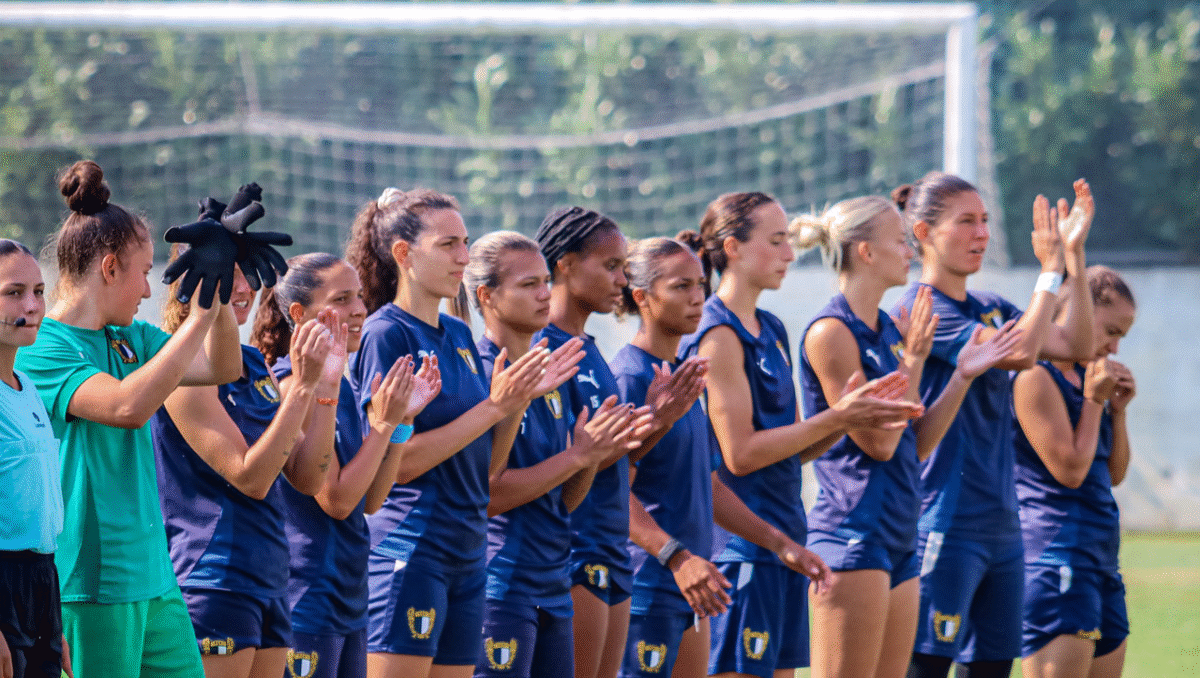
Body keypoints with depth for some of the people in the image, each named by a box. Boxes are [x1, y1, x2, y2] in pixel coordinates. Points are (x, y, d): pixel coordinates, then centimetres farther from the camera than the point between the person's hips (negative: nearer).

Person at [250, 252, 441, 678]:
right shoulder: (293, 384, -15)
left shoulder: (338, 386, 12)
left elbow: (370, 500, 12)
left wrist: (402, 419, 4)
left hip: (349, 597, 9)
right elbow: (335, 500, -17)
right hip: (307, 594, -9)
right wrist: (382, 423, -15)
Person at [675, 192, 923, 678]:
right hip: (741, 547, -9)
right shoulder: (718, 336, -12)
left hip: (784, 541, 9)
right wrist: (836, 418, -17)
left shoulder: (771, 331, 16)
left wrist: (851, 414, 0)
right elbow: (740, 453, -18)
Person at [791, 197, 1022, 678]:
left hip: (899, 540, 9)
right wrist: (913, 361, -10)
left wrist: (962, 375, 9)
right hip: (853, 535, -9)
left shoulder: (887, 332, 15)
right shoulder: (831, 332, -11)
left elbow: (917, 444, 16)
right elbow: (877, 441, -14)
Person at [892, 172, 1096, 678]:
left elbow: (1077, 345, 12)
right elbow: (1019, 352, -21)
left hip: (1001, 524, 8)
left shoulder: (990, 309, 15)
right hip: (945, 527, -8)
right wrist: (1050, 270, -14)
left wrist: (1074, 254, 5)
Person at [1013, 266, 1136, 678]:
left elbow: (1114, 474, 20)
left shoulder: (1083, 376, 17)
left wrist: (1118, 410, 8)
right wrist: (1095, 401, -8)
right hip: (1059, 555, -10)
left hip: (1100, 559, 10)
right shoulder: (1036, 377, -12)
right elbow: (1069, 469, -16)